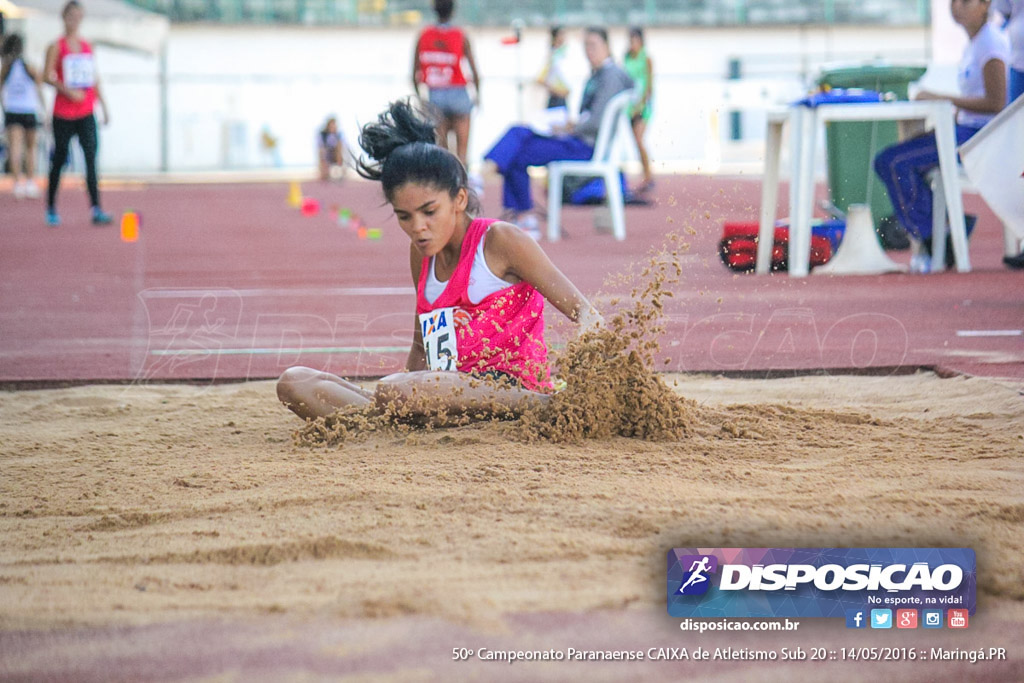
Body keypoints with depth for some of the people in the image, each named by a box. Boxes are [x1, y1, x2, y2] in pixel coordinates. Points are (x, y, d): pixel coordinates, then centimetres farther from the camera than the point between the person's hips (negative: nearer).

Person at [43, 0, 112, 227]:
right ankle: (51, 208, 19)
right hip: (63, 113, -3)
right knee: (59, 159, 4)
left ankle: (96, 210, -17)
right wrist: (67, 90, -23)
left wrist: (104, 105, 15)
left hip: (86, 114, 3)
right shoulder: (57, 46, -2)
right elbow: (48, 75, -10)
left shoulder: (87, 47, 12)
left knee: (91, 157, -10)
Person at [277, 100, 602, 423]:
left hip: (511, 389, -7)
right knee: (294, 383, -5)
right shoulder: (422, 253, 14)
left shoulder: (499, 240, -5)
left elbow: (585, 313, -8)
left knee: (394, 389, -38)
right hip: (450, 393, 8)